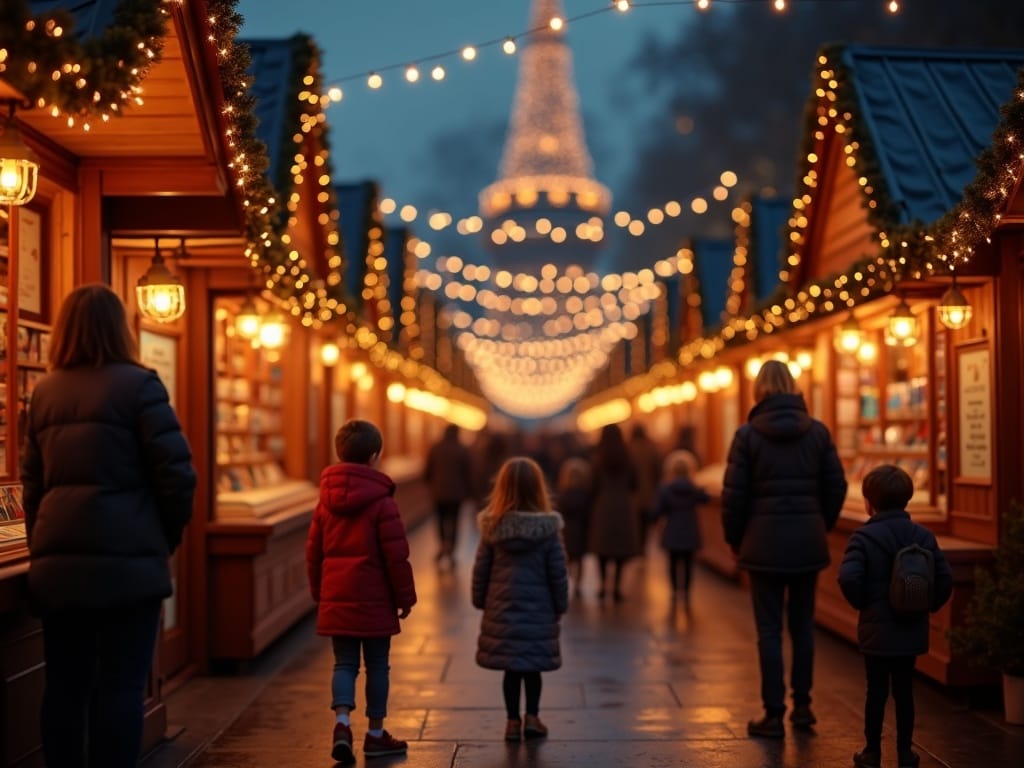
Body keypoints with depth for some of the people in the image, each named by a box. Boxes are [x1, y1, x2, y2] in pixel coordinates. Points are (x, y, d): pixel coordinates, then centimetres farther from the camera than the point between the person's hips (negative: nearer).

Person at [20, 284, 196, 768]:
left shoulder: (44, 393, 11)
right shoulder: (138, 385, -5)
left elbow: (32, 481, 15)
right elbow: (176, 473, -9)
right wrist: (168, 536, 5)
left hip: (57, 561, 5)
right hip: (127, 559, -5)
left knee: (64, 685, 10)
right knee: (120, 687, 0)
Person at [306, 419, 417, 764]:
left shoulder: (326, 501, 5)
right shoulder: (382, 501, -10)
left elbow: (314, 553, 10)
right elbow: (396, 556, -11)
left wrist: (318, 593, 21)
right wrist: (405, 596, 0)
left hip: (336, 599, 4)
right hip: (373, 600, -4)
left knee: (344, 663, 9)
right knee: (377, 666, 7)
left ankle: (342, 720, -11)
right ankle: (376, 734, 15)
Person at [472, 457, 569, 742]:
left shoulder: (492, 527, -6)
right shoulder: (547, 528, -10)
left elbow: (481, 569, 1)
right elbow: (558, 573, -5)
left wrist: (480, 601, 13)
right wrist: (560, 605, 8)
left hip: (501, 609, 1)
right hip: (538, 610, -1)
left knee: (511, 668, 9)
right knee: (533, 666, 14)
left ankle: (513, 721, 13)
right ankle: (532, 717, 16)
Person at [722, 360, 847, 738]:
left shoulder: (748, 434, -6)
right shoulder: (818, 431, 2)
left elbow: (734, 493, -6)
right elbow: (836, 487, 4)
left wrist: (735, 540, 7)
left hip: (764, 542, -3)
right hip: (808, 540, 3)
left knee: (769, 629, 2)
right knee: (802, 624, 14)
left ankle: (773, 715, 5)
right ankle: (802, 705, 19)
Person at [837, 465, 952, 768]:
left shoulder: (864, 536, -13)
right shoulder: (924, 536, 1)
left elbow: (848, 578, -24)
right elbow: (945, 578, -2)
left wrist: (862, 603, -7)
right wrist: (927, 605, 10)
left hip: (877, 630, -3)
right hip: (912, 630, 3)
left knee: (876, 690, 6)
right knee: (904, 690, 12)